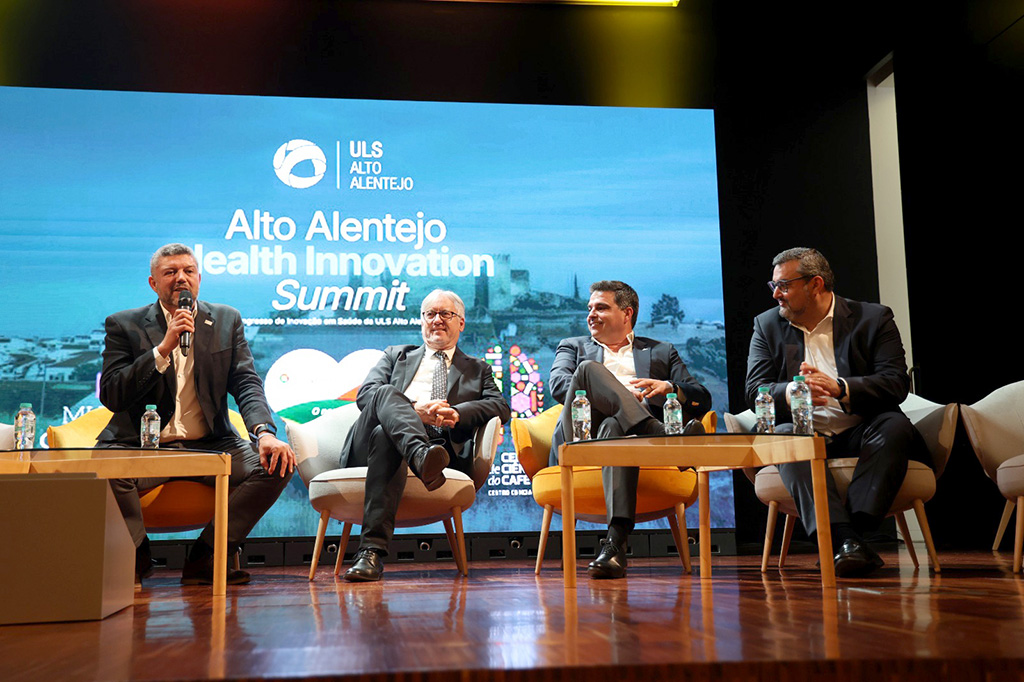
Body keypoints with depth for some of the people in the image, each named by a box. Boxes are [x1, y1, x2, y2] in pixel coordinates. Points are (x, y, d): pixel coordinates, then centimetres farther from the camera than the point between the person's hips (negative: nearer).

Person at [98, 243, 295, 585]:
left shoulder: (227, 320, 10)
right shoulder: (124, 325, 4)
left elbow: (247, 383, 1)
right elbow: (110, 396, -8)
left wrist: (265, 432, -19)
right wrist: (164, 348, -18)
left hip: (210, 443, 2)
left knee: (276, 465, -21)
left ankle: (204, 557, -8)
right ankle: (138, 555, -4)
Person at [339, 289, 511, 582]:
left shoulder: (477, 369, 30)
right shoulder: (396, 355, 31)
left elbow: (501, 406, 10)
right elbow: (365, 393, 11)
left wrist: (458, 413, -11)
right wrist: (415, 410, -9)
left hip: (442, 443, -1)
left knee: (385, 436, -37)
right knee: (387, 393, -31)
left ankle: (371, 551, -47)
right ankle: (422, 456, -58)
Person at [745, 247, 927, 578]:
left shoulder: (874, 318, 5)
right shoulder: (767, 325, 11)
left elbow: (897, 383, -9)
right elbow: (754, 391, -1)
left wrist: (840, 388, -27)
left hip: (860, 433, 0)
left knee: (895, 426, -30)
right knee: (784, 435, -32)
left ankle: (856, 527, -38)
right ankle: (845, 539, -43)